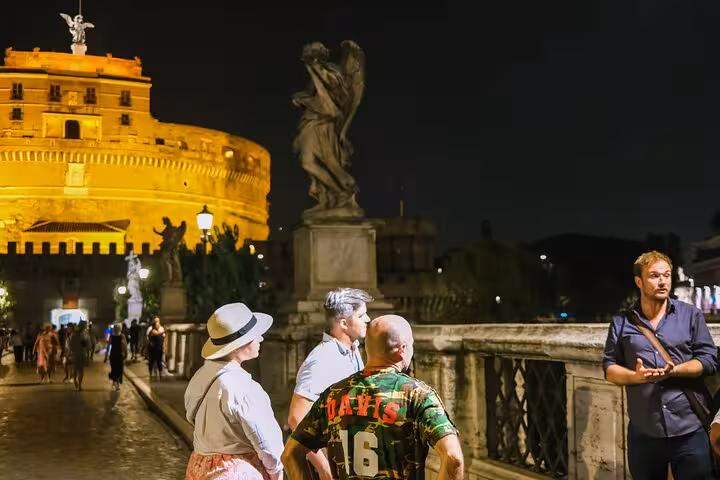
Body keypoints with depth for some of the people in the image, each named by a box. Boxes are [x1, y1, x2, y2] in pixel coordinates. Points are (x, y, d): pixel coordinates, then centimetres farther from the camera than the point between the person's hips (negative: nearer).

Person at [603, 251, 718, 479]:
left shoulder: (691, 315, 4)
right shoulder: (622, 322, 5)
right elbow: (609, 368, 5)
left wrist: (673, 370, -17)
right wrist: (636, 376, -16)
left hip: (690, 430, -1)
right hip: (643, 432, 1)